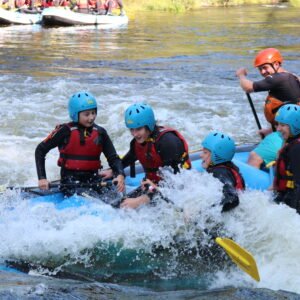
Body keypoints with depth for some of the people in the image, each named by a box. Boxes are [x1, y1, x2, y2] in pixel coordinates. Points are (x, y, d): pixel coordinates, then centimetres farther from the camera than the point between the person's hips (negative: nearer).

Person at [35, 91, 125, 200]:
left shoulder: (100, 133, 7)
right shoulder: (65, 131, -4)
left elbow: (113, 158, 6)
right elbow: (40, 150, 1)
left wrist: (120, 175, -16)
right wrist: (42, 178, -8)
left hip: (93, 178, 4)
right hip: (70, 179, -4)